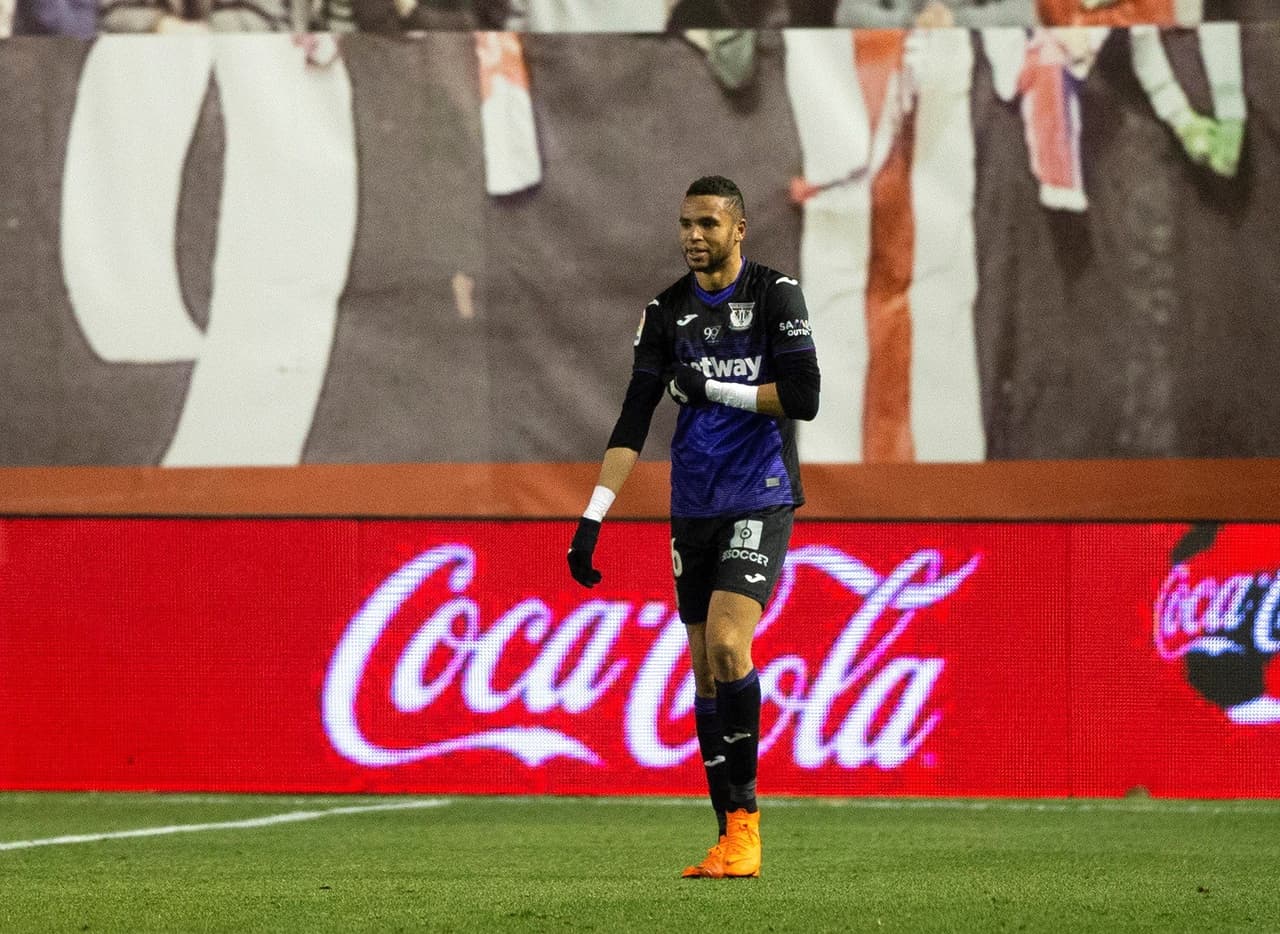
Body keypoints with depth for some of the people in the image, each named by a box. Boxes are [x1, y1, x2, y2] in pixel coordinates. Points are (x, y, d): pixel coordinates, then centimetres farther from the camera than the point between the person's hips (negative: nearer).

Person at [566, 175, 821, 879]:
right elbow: (633, 420, 4)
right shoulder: (667, 311, 7)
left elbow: (803, 398, -14)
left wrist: (710, 389, -11)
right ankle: (731, 837, 10)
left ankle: (745, 817, -12)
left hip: (760, 501, -5)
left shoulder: (774, 294, -5)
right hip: (692, 507, 5)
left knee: (726, 643, -21)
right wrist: (593, 516, -3)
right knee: (705, 668, 4)